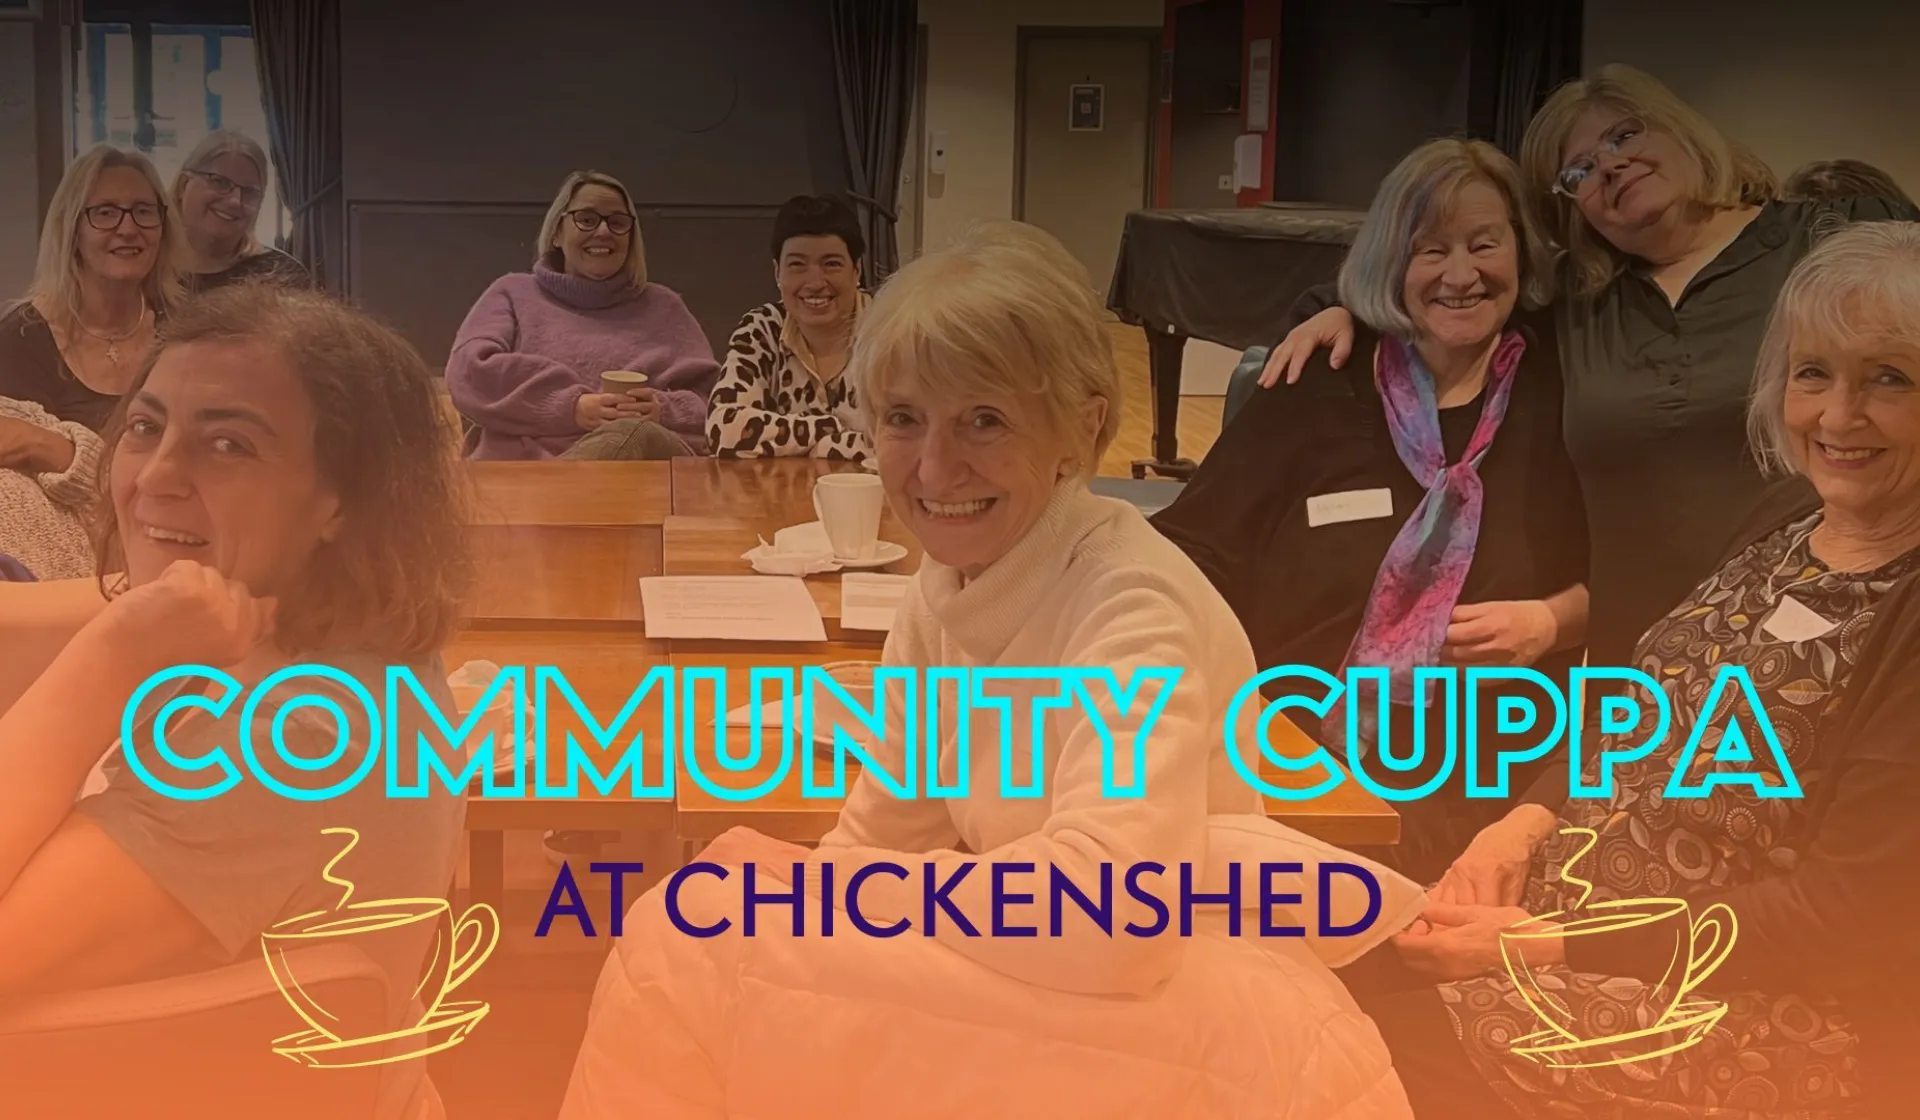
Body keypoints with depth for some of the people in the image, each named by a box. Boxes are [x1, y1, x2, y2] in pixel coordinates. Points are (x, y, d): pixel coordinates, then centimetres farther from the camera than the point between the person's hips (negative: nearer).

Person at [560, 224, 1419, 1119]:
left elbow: (1102, 912, -35)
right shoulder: (945, 588, 1)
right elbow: (882, 836, 6)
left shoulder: (1133, 606, -23)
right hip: (1050, 995, 7)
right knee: (686, 945, -8)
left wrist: (800, 876, -24)